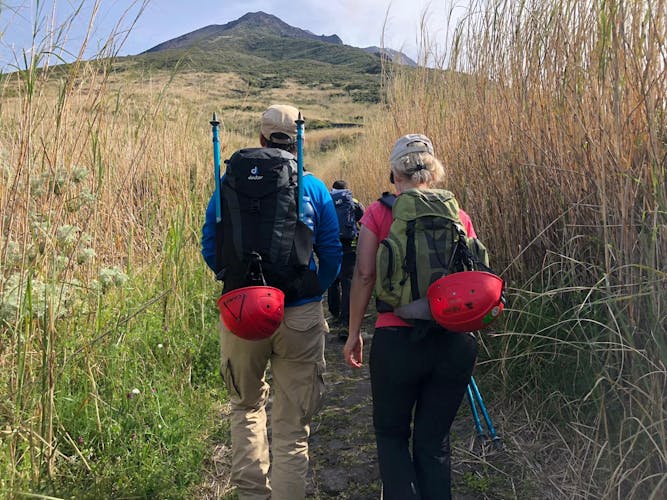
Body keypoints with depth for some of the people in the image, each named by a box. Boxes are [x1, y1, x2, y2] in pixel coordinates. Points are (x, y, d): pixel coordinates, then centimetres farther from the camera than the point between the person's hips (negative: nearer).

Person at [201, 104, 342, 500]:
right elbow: (332, 257, 1)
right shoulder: (315, 189, -1)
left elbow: (210, 249, 4)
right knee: (293, 423, 11)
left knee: (246, 405, 25)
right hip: (300, 315, -1)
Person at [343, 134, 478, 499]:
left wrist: (353, 333, 3)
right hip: (454, 342, 3)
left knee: (391, 434, 18)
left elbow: (364, 276, -6)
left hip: (397, 339, -3)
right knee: (434, 440, 19)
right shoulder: (459, 217, 6)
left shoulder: (378, 213, -2)